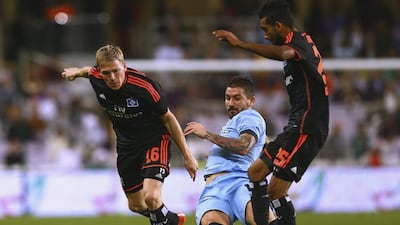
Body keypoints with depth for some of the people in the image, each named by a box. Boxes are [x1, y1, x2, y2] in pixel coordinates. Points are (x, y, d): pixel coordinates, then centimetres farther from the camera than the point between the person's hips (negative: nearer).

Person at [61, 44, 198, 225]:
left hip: (155, 140, -6)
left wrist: (187, 156, -11)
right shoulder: (96, 78, -17)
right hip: (126, 145, 6)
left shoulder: (143, 86, -29)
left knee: (151, 197, -26)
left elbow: (168, 118, -15)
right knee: (136, 206, 14)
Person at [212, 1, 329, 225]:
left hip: (305, 129, -11)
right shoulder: (298, 43, 17)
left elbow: (284, 53, -39)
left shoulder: (301, 41, -14)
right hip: (296, 126, 11)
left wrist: (240, 43, -47)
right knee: (256, 172, 16)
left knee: (276, 189, -12)